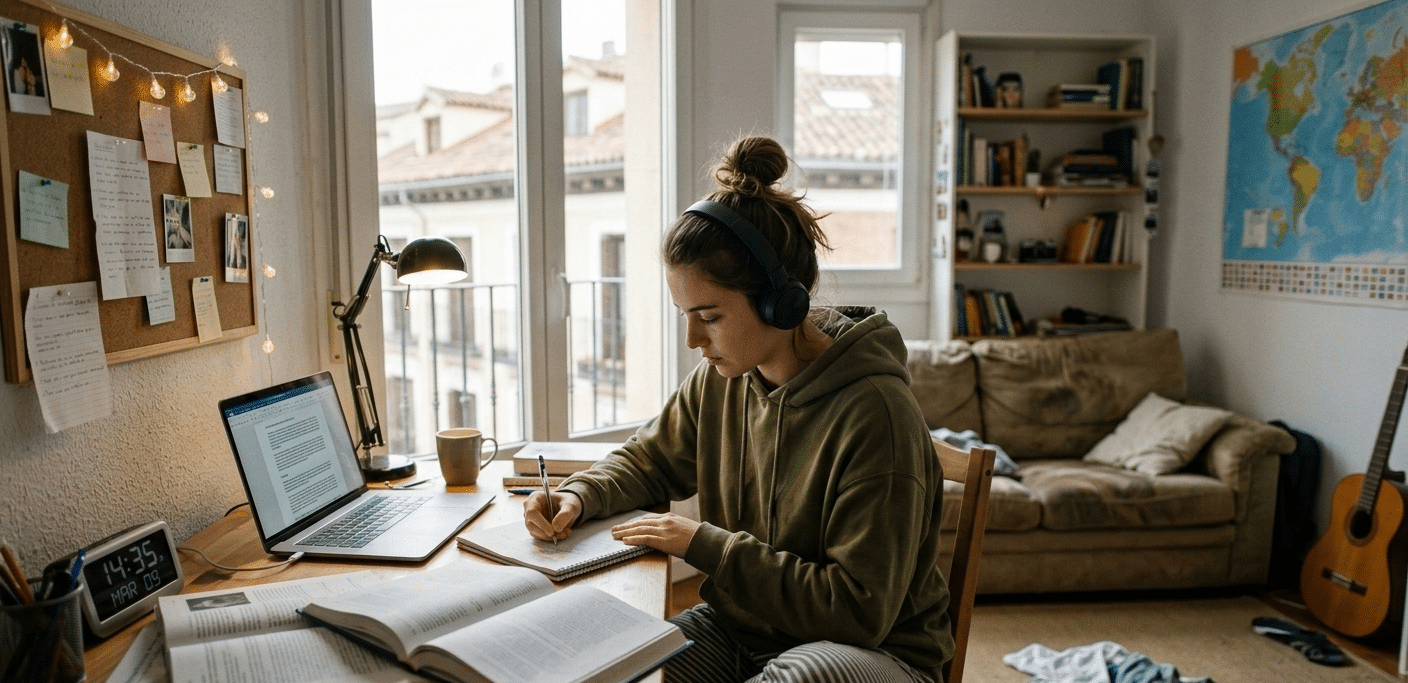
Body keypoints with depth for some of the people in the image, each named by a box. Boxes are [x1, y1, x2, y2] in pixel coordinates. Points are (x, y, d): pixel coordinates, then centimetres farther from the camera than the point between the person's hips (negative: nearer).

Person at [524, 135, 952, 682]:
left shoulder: (874, 412, -25)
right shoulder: (720, 380, -4)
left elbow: (860, 610, -23)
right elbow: (647, 460, 15)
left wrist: (705, 545, -24)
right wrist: (579, 495, -7)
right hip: (741, 631, 5)